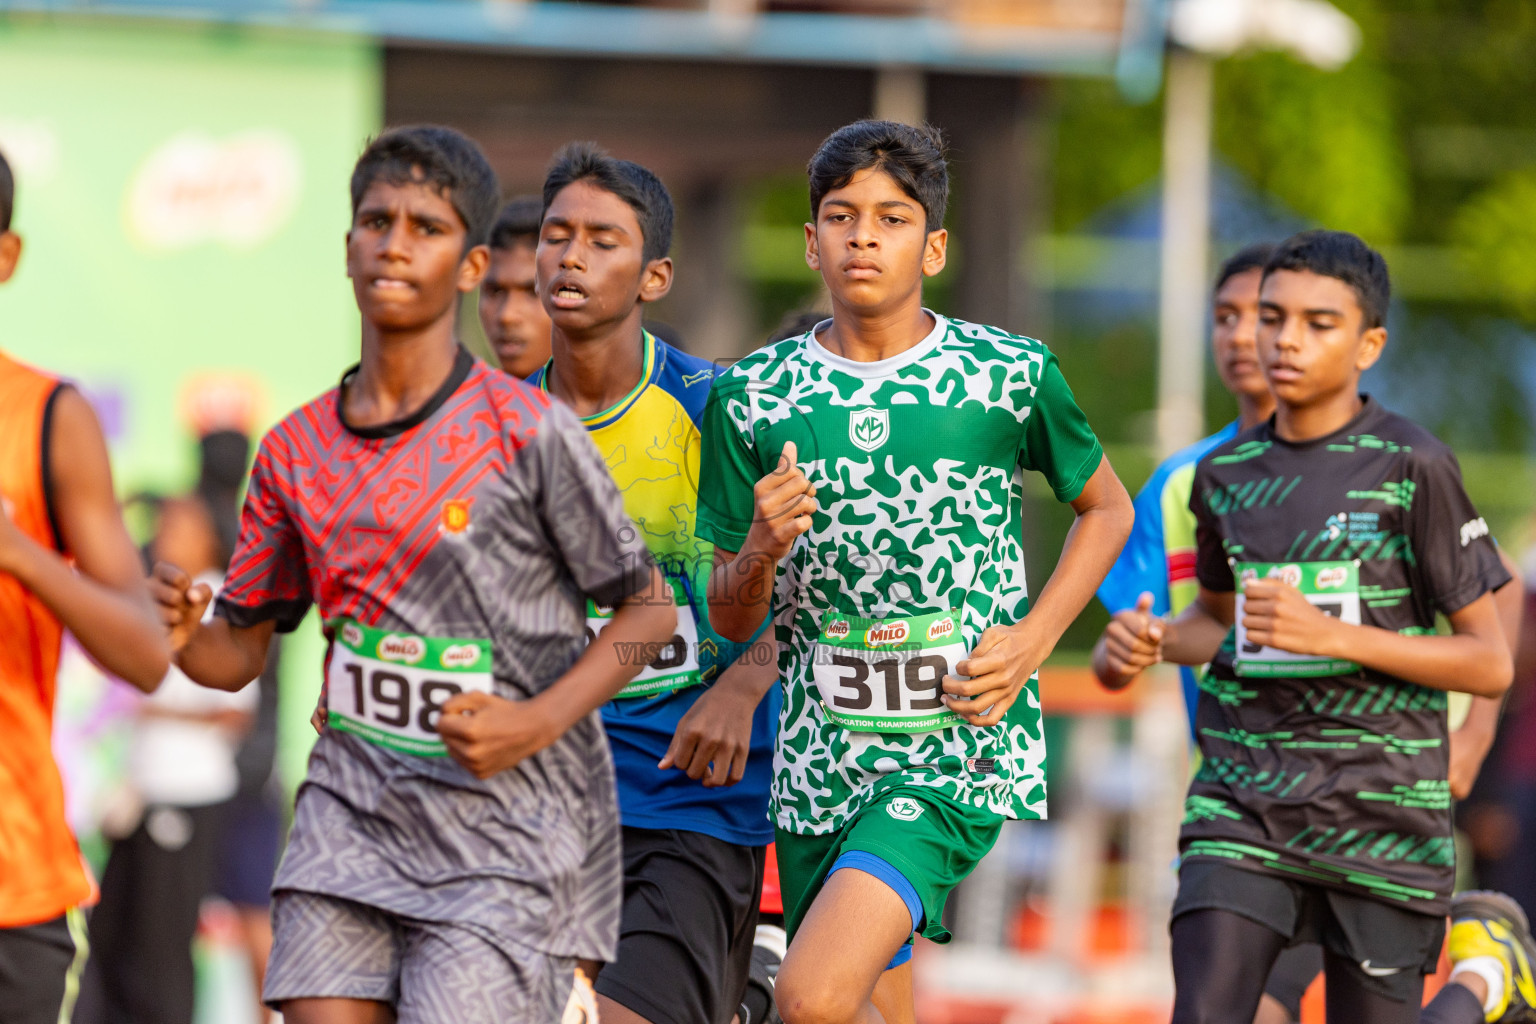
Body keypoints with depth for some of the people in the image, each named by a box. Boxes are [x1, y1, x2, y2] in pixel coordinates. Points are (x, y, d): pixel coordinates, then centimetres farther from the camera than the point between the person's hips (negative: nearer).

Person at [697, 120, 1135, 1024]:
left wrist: (1032, 640, -1)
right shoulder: (752, 398, 2)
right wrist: (760, 552, -14)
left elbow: (1107, 509, 14)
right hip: (819, 754, 4)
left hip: (961, 746, -4)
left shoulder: (1011, 377, -4)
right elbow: (730, 619, 9)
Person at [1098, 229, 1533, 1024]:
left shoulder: (1412, 467, -7)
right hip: (1243, 801, 3)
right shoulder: (1226, 474, 7)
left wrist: (1335, 636, -19)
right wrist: (1155, 639, 3)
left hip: (1381, 809, -3)